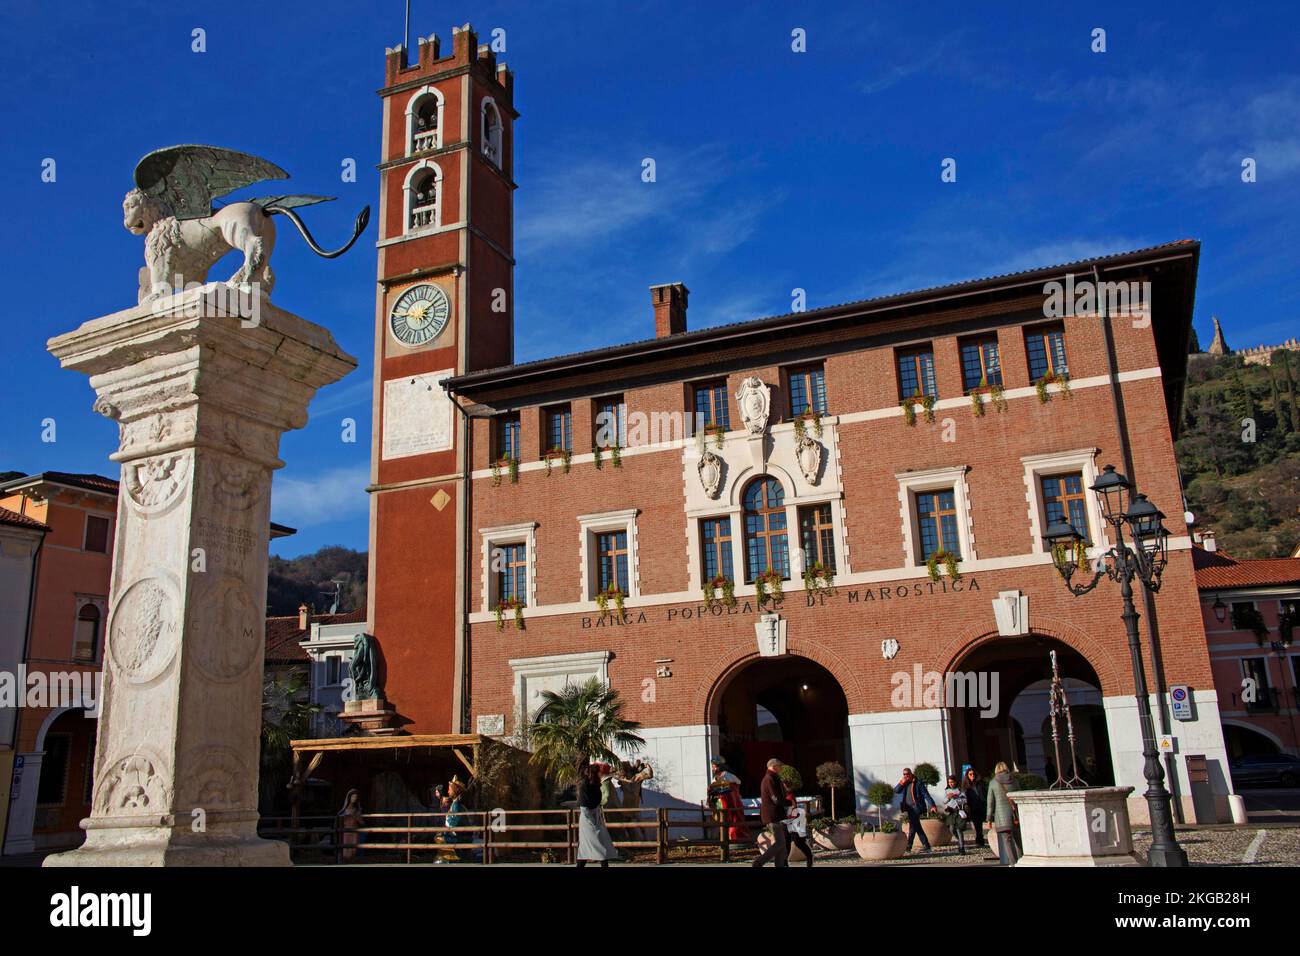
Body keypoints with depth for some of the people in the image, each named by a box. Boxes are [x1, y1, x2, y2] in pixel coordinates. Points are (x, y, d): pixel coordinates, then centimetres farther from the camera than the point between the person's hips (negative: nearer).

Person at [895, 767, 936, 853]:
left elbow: (925, 794, -8)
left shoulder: (917, 782, -6)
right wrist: (901, 783, -11)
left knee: (912, 827, -10)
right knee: (918, 828, 10)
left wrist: (931, 805, -16)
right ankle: (926, 846, 17)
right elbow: (896, 791, 2)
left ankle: (908, 847, -8)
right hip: (909, 808, 7)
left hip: (916, 807, -7)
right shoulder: (904, 784, 11)